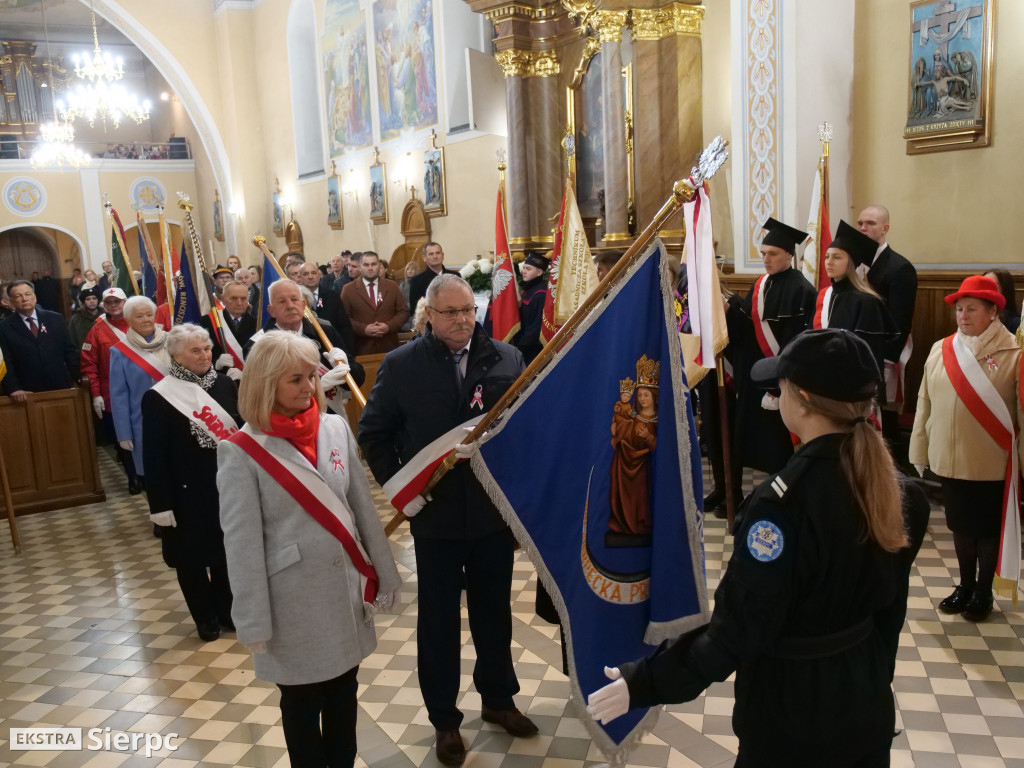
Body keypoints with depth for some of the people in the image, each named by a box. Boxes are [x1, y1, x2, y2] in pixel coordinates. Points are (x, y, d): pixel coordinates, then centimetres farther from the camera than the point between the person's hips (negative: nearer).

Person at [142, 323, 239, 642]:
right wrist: (160, 503, -11)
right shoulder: (158, 398, -10)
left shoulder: (225, 384, 2)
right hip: (188, 492, -3)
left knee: (228, 551, 13)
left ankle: (227, 611, 32)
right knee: (192, 556, 10)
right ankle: (206, 618, 29)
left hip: (229, 484, 3)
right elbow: (154, 456, -9)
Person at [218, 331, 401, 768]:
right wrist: (254, 623, -10)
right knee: (302, 703, 14)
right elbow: (242, 543, -12)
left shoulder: (336, 429, -2)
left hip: (347, 587, 4)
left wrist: (385, 574, 9)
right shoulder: (242, 452, -14)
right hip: (295, 600, -4)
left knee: (343, 694, 18)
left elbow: (364, 508, 5)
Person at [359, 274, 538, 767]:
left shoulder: (507, 358, -3)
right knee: (438, 619, 13)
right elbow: (373, 433, 0)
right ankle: (444, 719, 31)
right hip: (435, 514, -1)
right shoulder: (401, 365, -7)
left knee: (494, 611, 19)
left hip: (496, 509, 2)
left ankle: (498, 698, 41)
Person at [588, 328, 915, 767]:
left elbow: (739, 627, -28)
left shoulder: (786, 499, -29)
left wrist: (646, 681, -22)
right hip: (864, 697, 7)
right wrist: (874, 676, 20)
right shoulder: (875, 477, -5)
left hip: (795, 716, -6)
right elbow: (890, 597, 6)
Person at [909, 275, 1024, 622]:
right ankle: (965, 586, 35)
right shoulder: (940, 349, 2)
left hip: (990, 463, -4)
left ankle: (983, 592, 30)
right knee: (960, 524, 17)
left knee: (988, 527, 12)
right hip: (949, 459, 4)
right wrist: (919, 452, 8)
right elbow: (925, 404, 5)